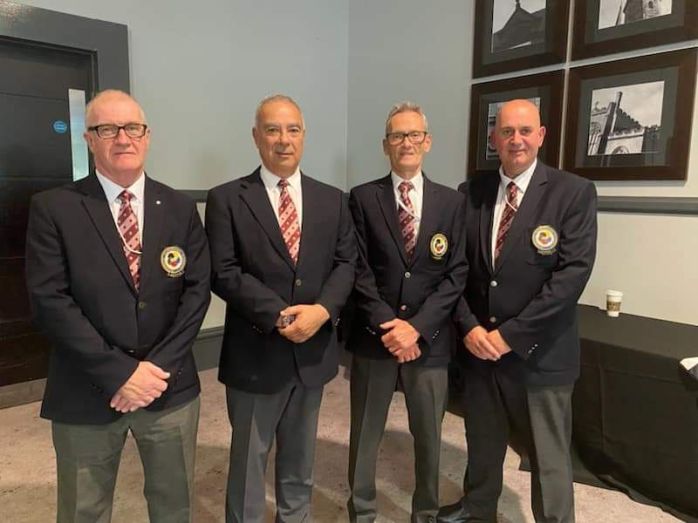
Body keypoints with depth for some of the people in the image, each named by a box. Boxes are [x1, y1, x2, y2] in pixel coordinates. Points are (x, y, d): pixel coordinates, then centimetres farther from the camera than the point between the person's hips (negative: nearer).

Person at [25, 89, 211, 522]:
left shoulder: (181, 209, 3)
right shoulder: (53, 208, -5)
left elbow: (198, 289, -3)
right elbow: (49, 300, -12)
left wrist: (159, 367, -13)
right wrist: (119, 373, -17)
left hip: (171, 387, 2)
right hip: (87, 394, -2)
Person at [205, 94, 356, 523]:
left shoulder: (332, 200, 6)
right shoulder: (226, 199, -5)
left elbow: (346, 262, 2)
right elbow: (224, 273, -11)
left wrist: (322, 309, -16)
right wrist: (279, 315, -19)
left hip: (313, 350, 4)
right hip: (255, 352, -3)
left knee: (301, 459, 22)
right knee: (248, 459, 15)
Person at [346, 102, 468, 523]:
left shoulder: (452, 202, 4)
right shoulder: (363, 198, 1)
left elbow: (456, 273, -3)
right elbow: (358, 269, -5)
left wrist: (416, 327, -13)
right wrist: (387, 323, -14)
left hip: (429, 338, 1)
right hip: (374, 335, -1)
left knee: (429, 435, 15)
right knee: (365, 435, 13)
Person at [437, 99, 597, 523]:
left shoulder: (574, 192, -7)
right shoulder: (471, 193, 4)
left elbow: (573, 273, -15)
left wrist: (510, 335, -18)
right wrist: (469, 327, -10)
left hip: (540, 352, -3)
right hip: (478, 345, 4)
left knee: (548, 458, 10)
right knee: (482, 445, 22)